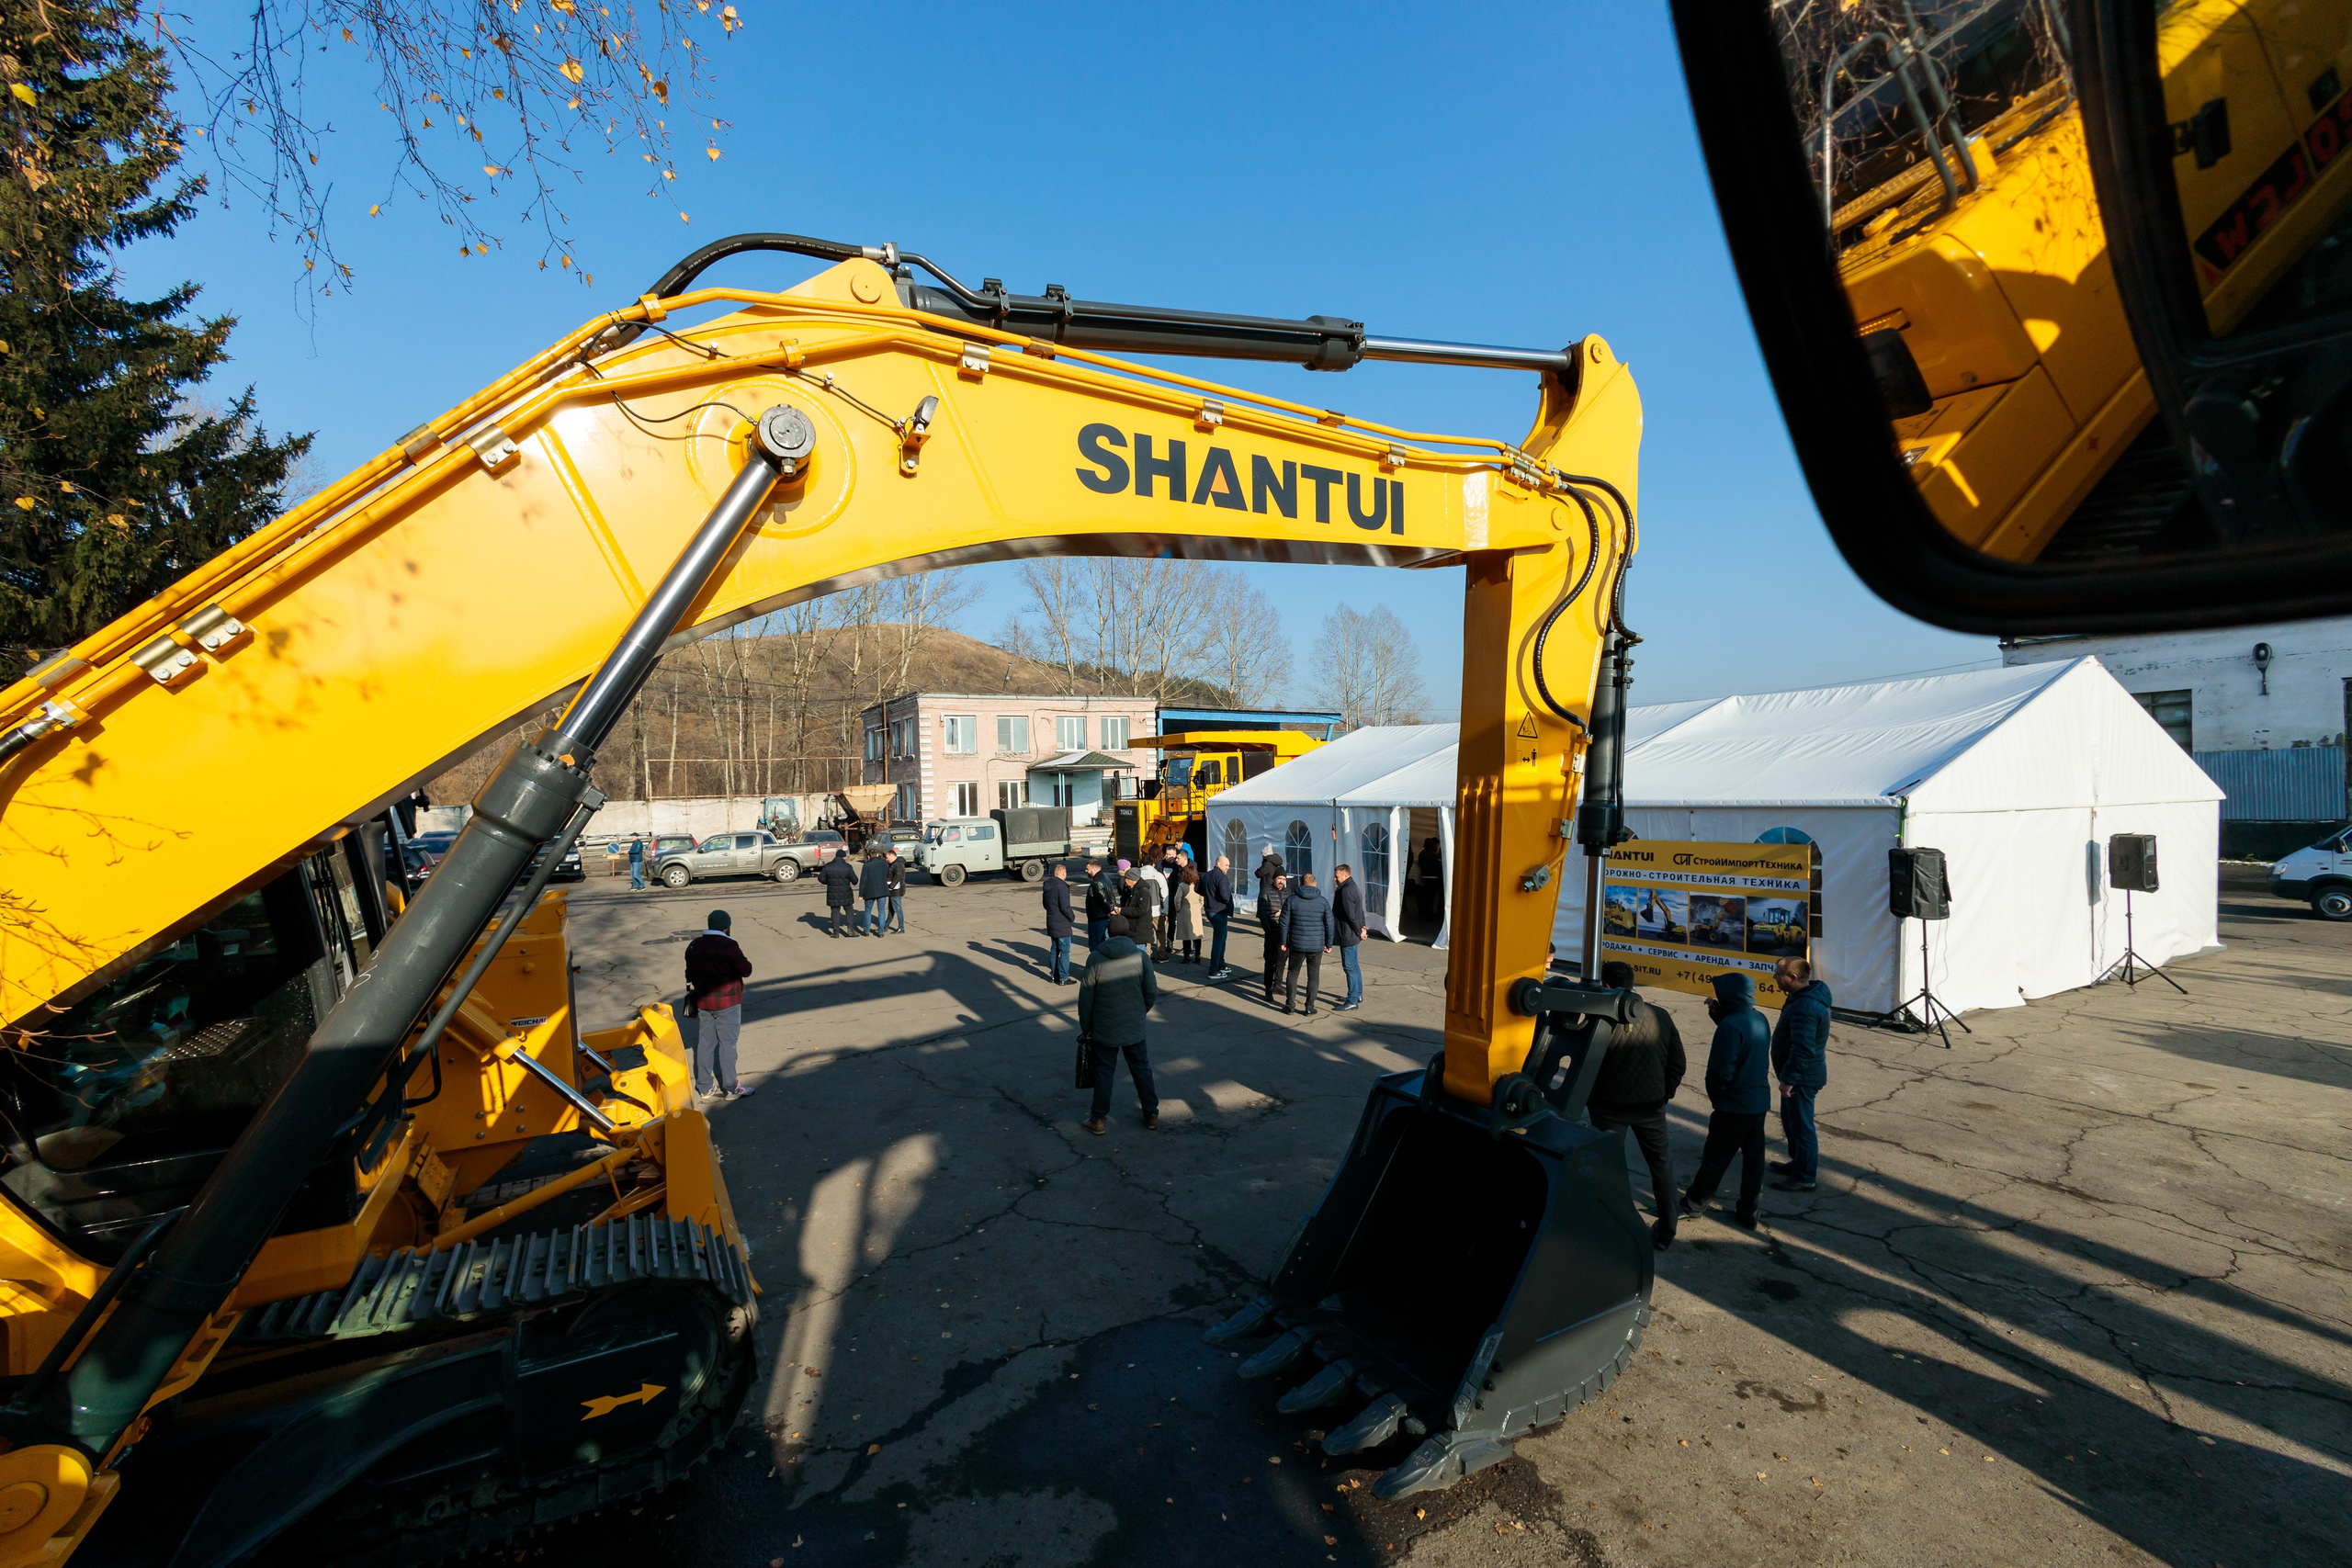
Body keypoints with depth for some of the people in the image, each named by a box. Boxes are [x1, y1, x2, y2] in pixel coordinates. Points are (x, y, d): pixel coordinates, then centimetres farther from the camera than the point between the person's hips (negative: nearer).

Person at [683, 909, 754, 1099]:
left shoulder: (694, 945, 4)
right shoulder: (728, 946, -18)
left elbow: (690, 974, 14)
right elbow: (746, 970, -15)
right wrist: (746, 962, 4)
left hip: (702, 1002, 6)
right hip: (727, 1003, -6)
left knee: (704, 1042, 13)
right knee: (727, 1043, -1)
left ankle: (704, 1086, 20)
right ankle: (730, 1088, 4)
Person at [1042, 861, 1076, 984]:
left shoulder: (1047, 885, 8)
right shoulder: (1061, 886, -19)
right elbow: (1065, 907, -22)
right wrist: (1071, 917, -6)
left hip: (1051, 923, 8)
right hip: (1062, 925, -8)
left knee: (1055, 950, 17)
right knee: (1064, 951, -1)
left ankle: (1054, 976, 24)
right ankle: (1063, 978, 2)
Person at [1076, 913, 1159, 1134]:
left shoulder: (1095, 959, -13)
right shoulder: (1142, 957, -8)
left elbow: (1085, 997, -8)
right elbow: (1152, 993, -2)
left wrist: (1085, 1027, 5)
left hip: (1104, 1029, -1)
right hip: (1134, 1028, 2)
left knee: (1103, 1072, 11)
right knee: (1141, 1069, 16)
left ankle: (1098, 1120, 19)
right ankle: (1151, 1114, 25)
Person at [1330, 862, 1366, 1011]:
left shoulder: (1346, 891, -20)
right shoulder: (1355, 888, 13)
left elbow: (1350, 915, -22)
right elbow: (1360, 911, 18)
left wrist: (1359, 930, -12)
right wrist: (1362, 926, 10)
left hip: (1347, 935, -11)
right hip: (1353, 935, 11)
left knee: (1349, 967, -6)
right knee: (1354, 966, 19)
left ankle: (1352, 1001, -4)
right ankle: (1358, 995, 29)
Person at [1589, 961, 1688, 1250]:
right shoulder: (1661, 1017, -4)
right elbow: (1677, 1063, 3)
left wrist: (1588, 1100, 1)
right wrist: (1664, 1094, 15)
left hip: (1610, 1107, -3)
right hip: (1651, 1106, 3)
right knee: (1661, 1166, 19)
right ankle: (1666, 1233, 26)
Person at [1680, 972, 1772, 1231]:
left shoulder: (1731, 1025, -24)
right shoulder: (1759, 1019, 2)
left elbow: (1721, 1071, -23)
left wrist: (1715, 1093, -4)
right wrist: (1720, 1014, 5)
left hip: (1734, 1105, -7)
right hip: (1759, 1102, 8)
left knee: (1714, 1160, 6)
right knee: (1753, 1158, 14)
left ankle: (1691, 1206, 19)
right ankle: (1747, 1213, 23)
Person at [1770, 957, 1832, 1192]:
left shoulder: (1805, 1007, -28)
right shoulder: (1807, 995, 6)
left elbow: (1803, 1049, -30)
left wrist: (1788, 1080, -23)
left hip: (1802, 1078, -11)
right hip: (1798, 1075, 11)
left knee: (1801, 1125, 2)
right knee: (1790, 1119, 24)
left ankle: (1806, 1177, 13)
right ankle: (1797, 1162, 39)